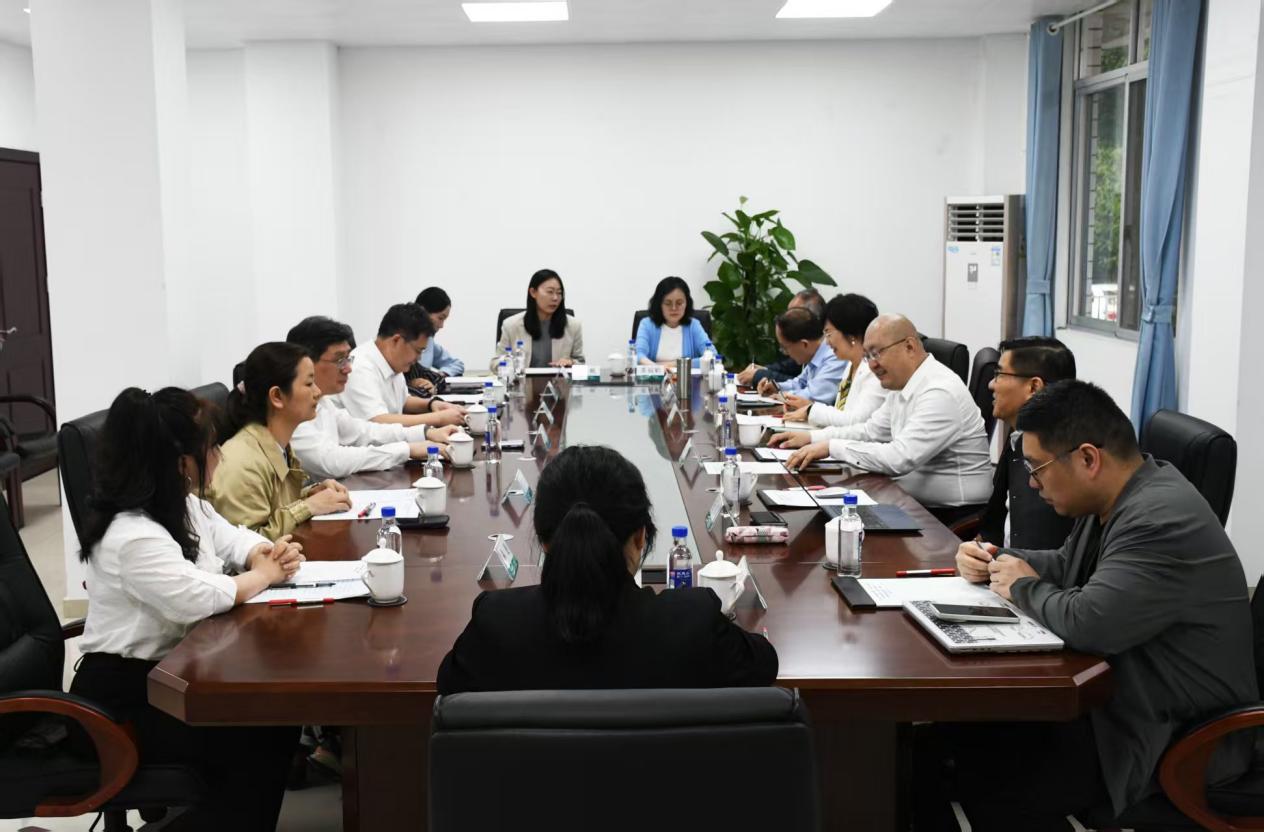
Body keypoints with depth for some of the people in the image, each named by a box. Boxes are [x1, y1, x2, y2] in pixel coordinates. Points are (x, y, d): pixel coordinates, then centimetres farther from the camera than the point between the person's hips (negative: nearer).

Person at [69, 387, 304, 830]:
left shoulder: (185, 506, 4)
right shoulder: (132, 538, -28)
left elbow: (232, 539, 17)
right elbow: (196, 599, -37)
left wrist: (275, 553, -8)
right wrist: (263, 575, -19)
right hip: (124, 697, -9)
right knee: (258, 742, -16)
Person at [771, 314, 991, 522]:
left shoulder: (941, 392, -21)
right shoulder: (903, 385, 8)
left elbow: (900, 458, -28)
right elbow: (871, 431, 19)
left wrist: (831, 447, -21)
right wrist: (811, 437, 8)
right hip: (915, 502, 8)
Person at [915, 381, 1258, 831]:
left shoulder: (1164, 520, -25)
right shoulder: (1119, 499, 6)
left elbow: (1089, 624, -34)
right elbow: (1068, 565, 23)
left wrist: (1024, 587, -14)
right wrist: (996, 560, 4)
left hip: (1172, 740, -9)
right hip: (1118, 696, 10)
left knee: (1000, 796, -19)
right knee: (944, 733, 1)